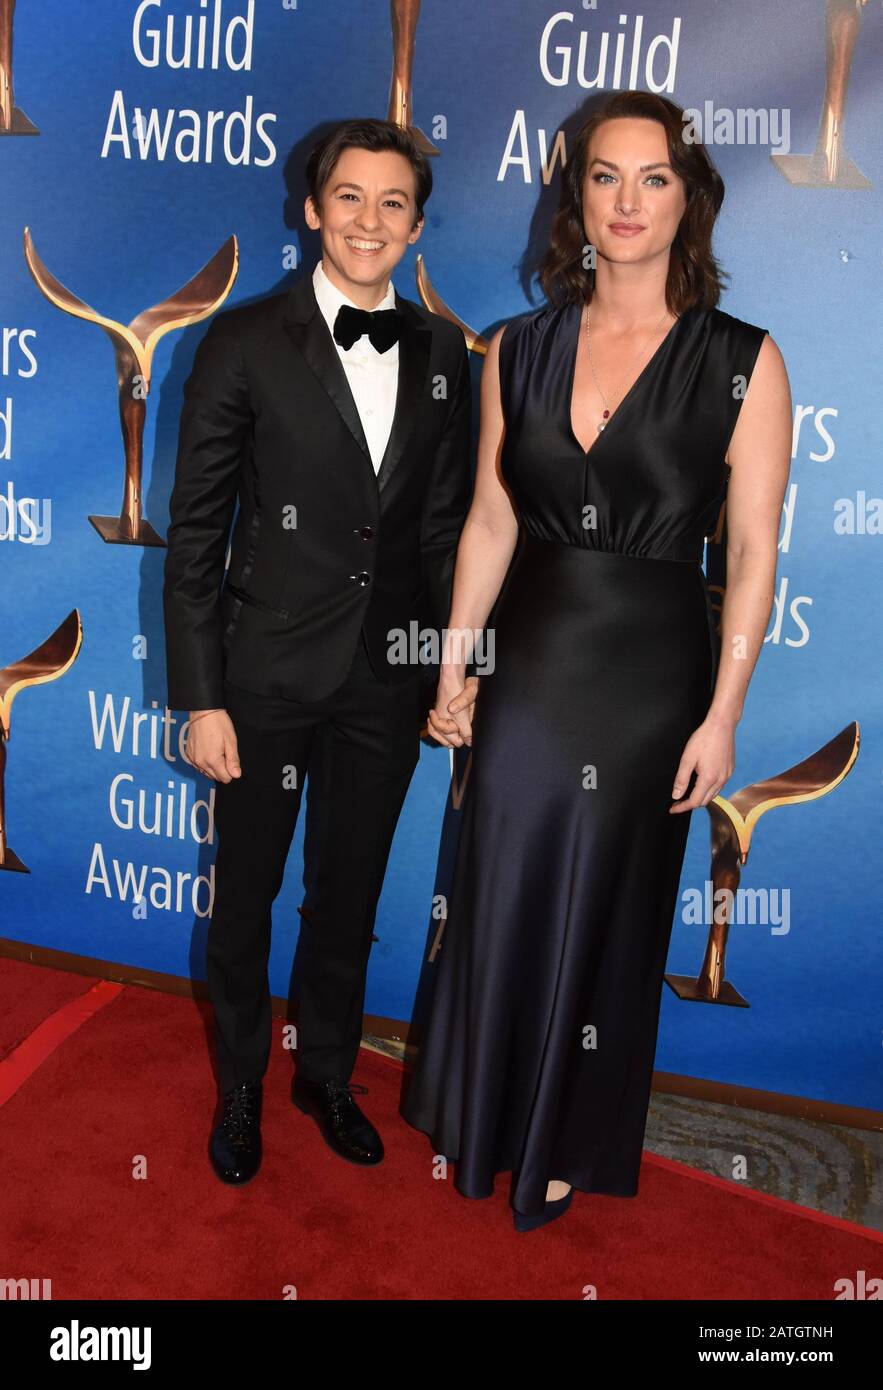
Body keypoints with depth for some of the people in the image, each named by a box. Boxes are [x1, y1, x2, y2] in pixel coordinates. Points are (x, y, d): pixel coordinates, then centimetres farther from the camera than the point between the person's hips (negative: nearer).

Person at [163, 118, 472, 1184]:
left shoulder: (442, 354, 4)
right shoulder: (244, 343, -8)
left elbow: (445, 524, 8)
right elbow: (195, 532, -8)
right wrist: (200, 697, -11)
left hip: (387, 681, 3)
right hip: (268, 674, -3)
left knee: (350, 894, 18)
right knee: (245, 895, 14)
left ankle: (327, 1075, 42)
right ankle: (240, 1087, 39)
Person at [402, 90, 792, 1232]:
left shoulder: (742, 362, -7)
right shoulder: (518, 349, 2)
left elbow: (752, 553, -7)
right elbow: (490, 520, 5)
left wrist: (721, 718, -9)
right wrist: (454, 668, 5)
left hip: (650, 675, -2)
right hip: (527, 667, 3)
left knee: (607, 916, 13)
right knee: (498, 903, 14)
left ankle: (573, 1144, 39)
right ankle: (477, 1124, 41)